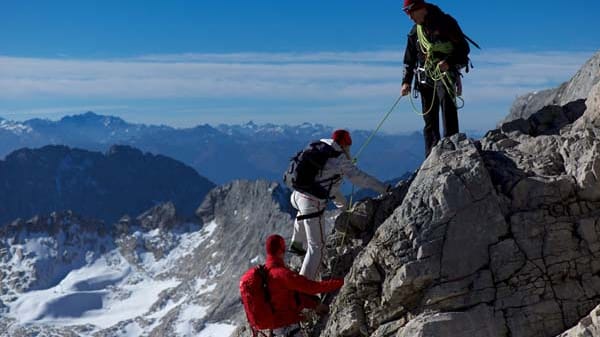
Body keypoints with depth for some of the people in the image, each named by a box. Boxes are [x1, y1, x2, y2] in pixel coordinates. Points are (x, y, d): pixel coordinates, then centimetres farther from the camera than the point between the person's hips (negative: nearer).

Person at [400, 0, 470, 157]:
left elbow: (464, 48, -8)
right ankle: (431, 158, 8)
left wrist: (449, 62, -23)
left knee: (447, 103, -26)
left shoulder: (445, 22, -7)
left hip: (446, 72, -5)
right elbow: (409, 58, 18)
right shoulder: (415, 31, 11)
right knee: (430, 120, 5)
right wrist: (406, 81, 10)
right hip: (426, 76, 5)